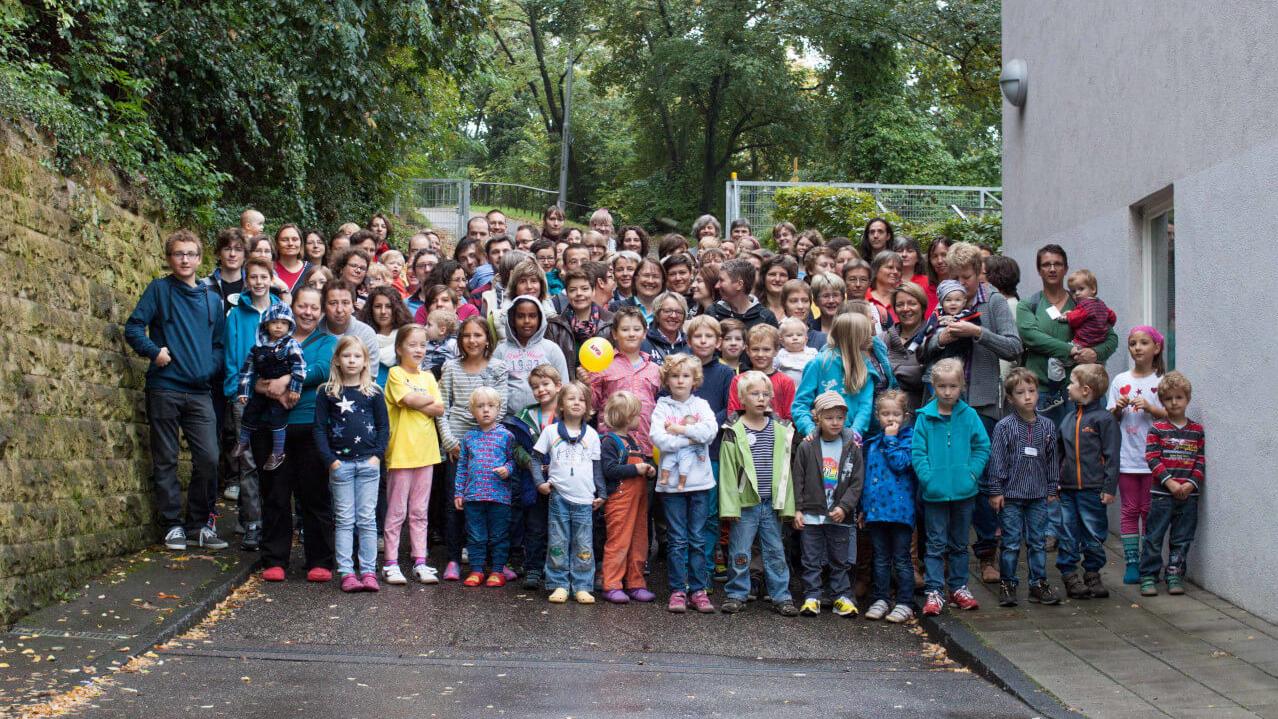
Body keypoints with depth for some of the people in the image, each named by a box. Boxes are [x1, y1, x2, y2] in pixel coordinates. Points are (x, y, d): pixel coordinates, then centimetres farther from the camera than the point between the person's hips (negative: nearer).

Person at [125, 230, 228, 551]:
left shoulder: (212, 299, 14)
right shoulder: (159, 290, 3)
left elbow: (220, 343, 16)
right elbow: (133, 327, -2)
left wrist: (211, 368, -1)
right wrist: (154, 351, -16)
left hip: (200, 391, 3)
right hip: (165, 388, -2)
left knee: (208, 458, -4)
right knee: (165, 461, 4)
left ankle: (200, 522, 11)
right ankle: (173, 524, 13)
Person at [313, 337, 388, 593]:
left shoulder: (373, 392, 5)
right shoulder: (327, 393, 1)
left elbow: (384, 426, 7)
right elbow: (319, 428, 0)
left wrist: (377, 455, -5)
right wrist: (330, 459, -8)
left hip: (368, 463, 1)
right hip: (340, 463, -1)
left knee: (367, 519, 4)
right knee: (344, 520, 3)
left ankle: (368, 571, 8)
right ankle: (346, 572, 5)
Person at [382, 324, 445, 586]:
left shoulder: (428, 377, 13)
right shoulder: (395, 374, -3)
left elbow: (439, 410, 3)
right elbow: (410, 400, -18)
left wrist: (417, 402, -10)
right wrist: (430, 399, -2)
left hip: (425, 451, 5)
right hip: (401, 450, -5)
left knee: (420, 511, 9)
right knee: (396, 511, 1)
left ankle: (420, 562, 14)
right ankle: (390, 563, 7)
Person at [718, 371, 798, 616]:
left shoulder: (780, 432, 5)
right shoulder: (734, 433, -5)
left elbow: (785, 470, 7)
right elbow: (727, 473, -6)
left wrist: (787, 505, 3)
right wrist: (729, 506, -11)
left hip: (772, 504, 3)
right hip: (745, 504, -3)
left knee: (776, 551, 9)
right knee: (740, 552, 5)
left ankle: (781, 596, 16)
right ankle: (736, 594, 16)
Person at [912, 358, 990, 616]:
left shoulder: (969, 415, -2)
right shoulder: (925, 417, -5)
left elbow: (982, 447, 2)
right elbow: (918, 452, -6)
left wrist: (972, 473, -9)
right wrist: (928, 478, -16)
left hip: (964, 491, 2)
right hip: (934, 493, -2)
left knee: (959, 543, 15)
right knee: (936, 544, 3)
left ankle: (959, 587, 26)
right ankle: (933, 592, 5)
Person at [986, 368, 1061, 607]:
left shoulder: (1047, 426, 4)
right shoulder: (1004, 426, -7)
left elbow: (1053, 460, 11)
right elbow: (996, 460, -6)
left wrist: (1052, 489, 10)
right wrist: (995, 491, -7)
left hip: (1038, 495, 3)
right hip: (1011, 495, -3)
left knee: (1037, 542, 10)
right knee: (1011, 543, 3)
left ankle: (1039, 583, 19)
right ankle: (1007, 584, 13)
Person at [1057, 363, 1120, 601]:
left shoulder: (1104, 419, -7)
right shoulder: (1068, 419, 11)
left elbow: (1111, 455, -9)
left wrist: (1109, 488, -12)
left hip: (1092, 489, -5)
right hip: (1067, 488, 5)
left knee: (1094, 535, 6)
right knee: (1068, 534, 5)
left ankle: (1092, 574, 20)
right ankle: (1069, 575, 13)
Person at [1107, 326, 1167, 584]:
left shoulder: (1162, 381, 2)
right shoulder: (1120, 381, 8)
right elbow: (1110, 418, 10)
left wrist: (1150, 408, -16)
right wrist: (1118, 408, -10)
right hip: (1126, 456, 2)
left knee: (1149, 510, 3)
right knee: (1129, 510, 4)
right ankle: (1132, 563, 8)